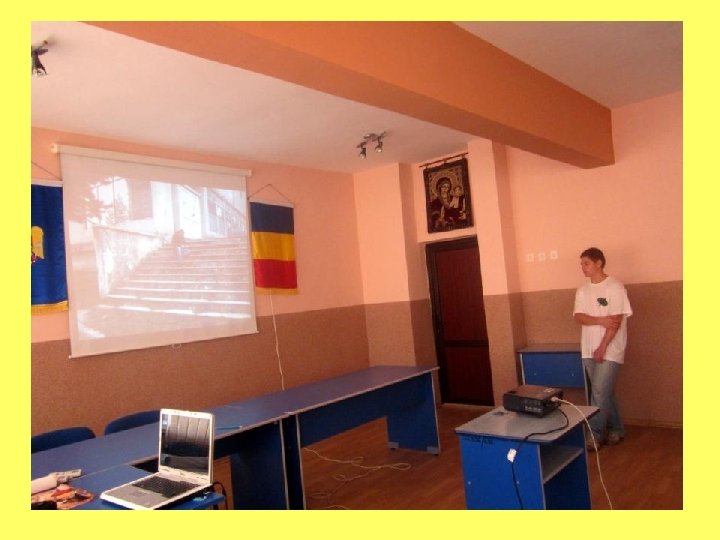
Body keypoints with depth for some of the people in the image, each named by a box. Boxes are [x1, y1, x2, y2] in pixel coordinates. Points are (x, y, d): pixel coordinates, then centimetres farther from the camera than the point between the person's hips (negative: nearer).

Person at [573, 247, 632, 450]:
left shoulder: (615, 287, -9)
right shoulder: (582, 290, 8)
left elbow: (616, 321, -14)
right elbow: (578, 317, -1)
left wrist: (602, 347, -16)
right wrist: (601, 320, -18)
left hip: (610, 350, -6)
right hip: (589, 350, 6)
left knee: (599, 392, -8)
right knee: (605, 392, 13)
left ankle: (595, 435, 2)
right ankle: (616, 430, 27)